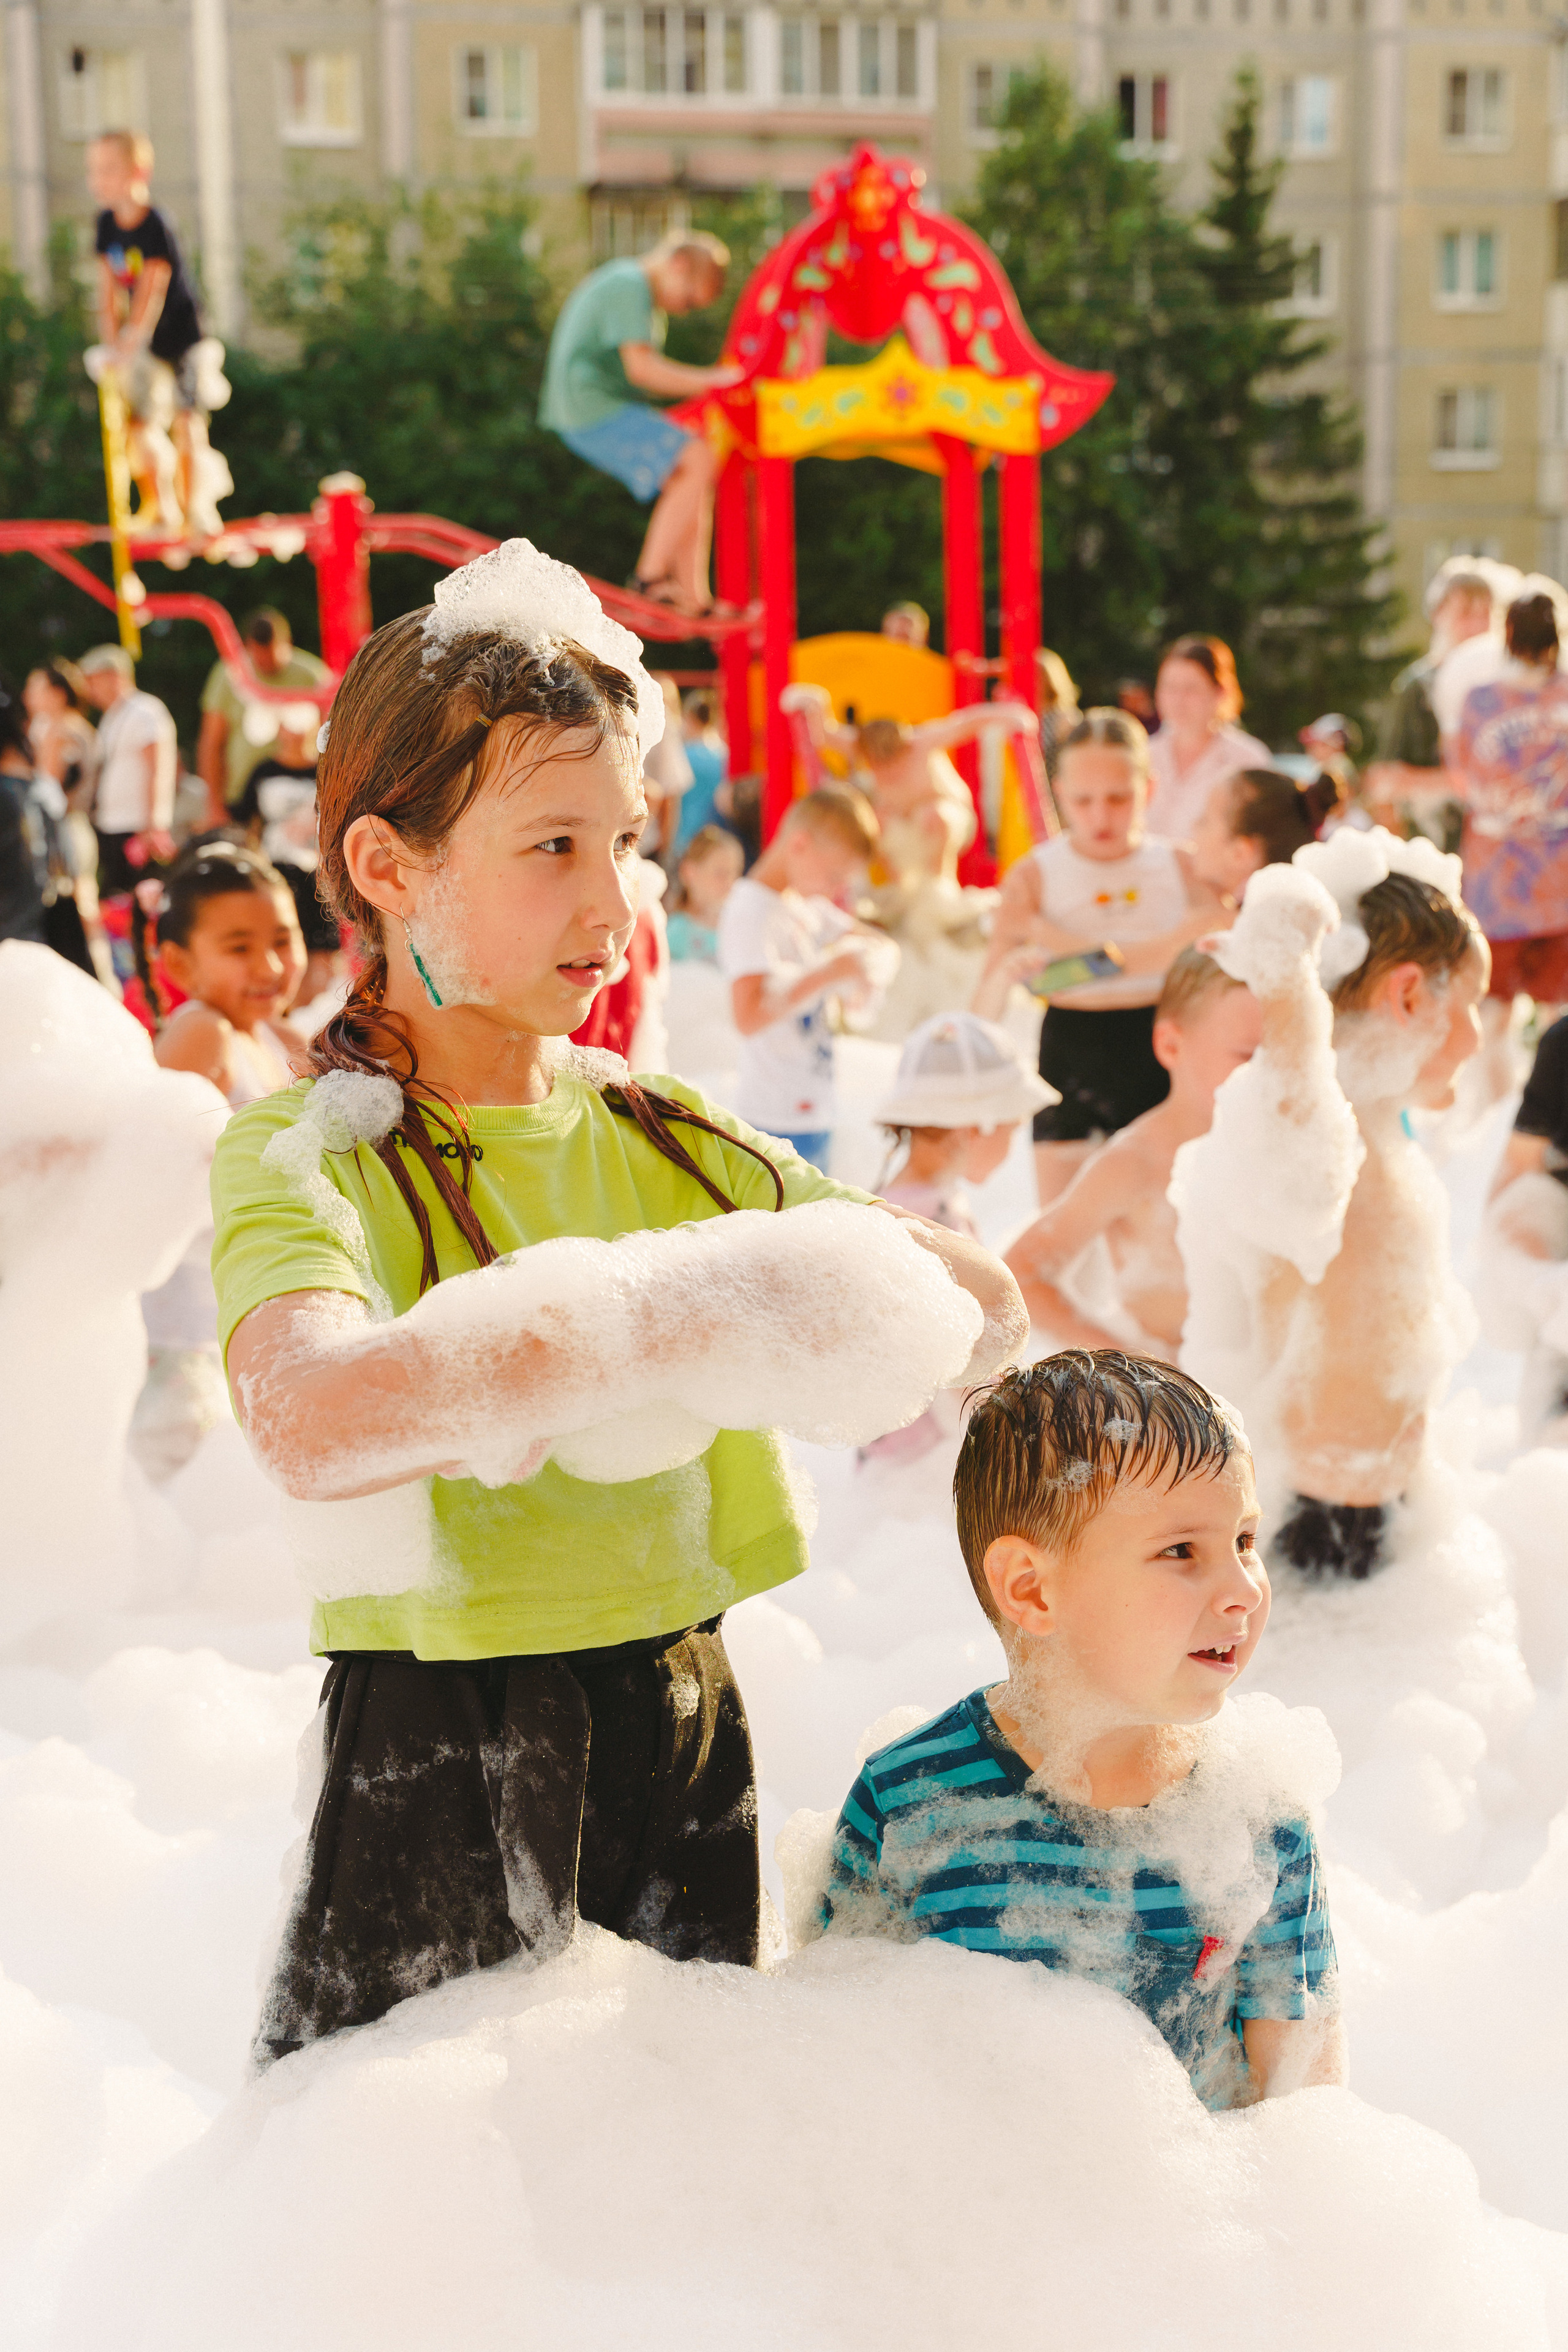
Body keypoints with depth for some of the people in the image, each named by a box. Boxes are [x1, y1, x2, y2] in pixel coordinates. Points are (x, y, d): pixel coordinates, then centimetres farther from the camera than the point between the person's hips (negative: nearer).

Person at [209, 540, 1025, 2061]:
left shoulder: (660, 1136, 8)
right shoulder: (306, 1150, -10)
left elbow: (979, 1295, 5)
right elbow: (313, 1421, -32)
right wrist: (673, 1311, -31)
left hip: (686, 1738, 5)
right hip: (441, 1769, -5)